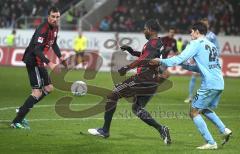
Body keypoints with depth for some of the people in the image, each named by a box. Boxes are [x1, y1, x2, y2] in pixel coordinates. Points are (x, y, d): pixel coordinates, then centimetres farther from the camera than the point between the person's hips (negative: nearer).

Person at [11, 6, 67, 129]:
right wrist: (49, 64, -38)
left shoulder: (55, 28, 8)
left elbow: (53, 44, 26)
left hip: (39, 62, 10)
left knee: (49, 88, 15)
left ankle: (22, 110, 21)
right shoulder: (43, 29, -23)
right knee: (37, 92, -13)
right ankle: (16, 122, -12)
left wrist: (60, 57, 18)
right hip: (33, 61, -10)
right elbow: (36, 50, -31)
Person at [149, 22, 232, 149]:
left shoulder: (197, 43, -3)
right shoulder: (212, 45, 22)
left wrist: (161, 62, -6)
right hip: (219, 84, 9)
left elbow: (180, 58, -11)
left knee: (194, 112, -1)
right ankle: (224, 130, 10)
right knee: (206, 110, 26)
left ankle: (211, 143, -7)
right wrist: (185, 66, 26)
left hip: (209, 85, -9)